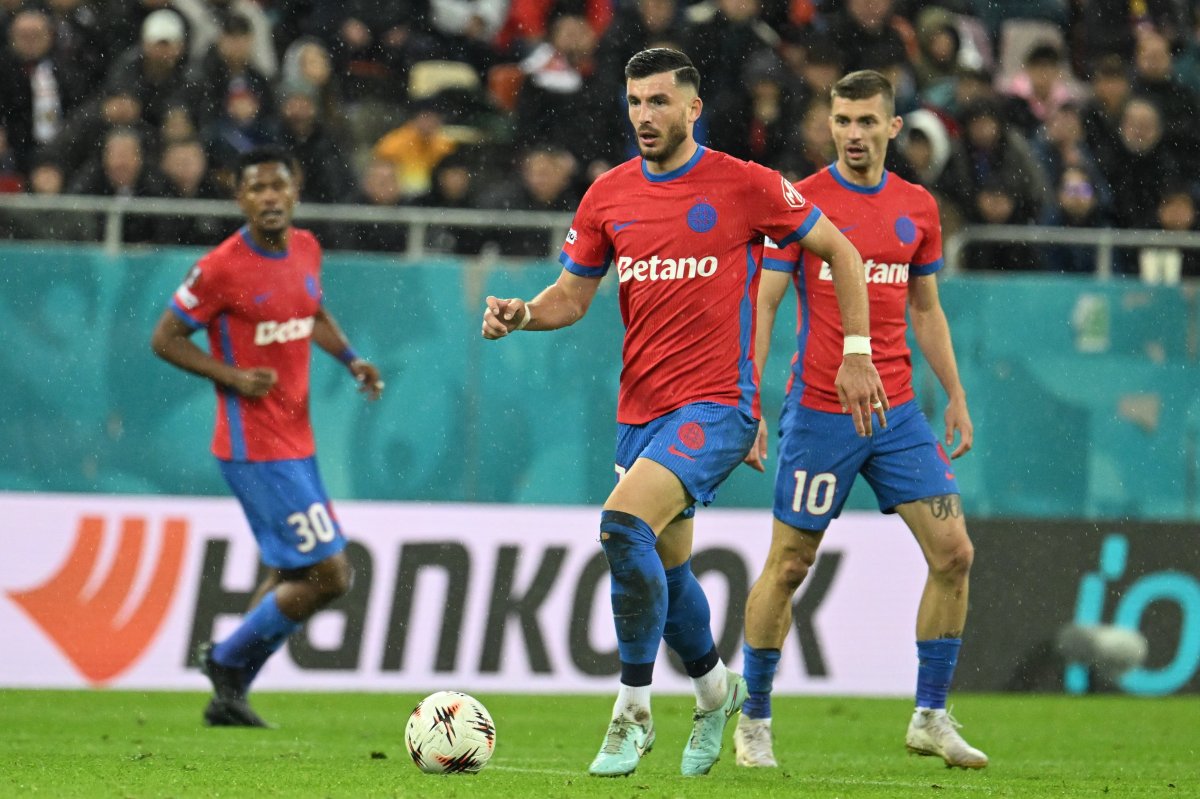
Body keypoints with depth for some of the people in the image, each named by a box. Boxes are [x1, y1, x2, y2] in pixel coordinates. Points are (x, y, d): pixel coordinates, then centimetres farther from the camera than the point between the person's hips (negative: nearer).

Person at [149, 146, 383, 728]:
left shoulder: (306, 248, 7)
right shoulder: (221, 269, -15)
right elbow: (165, 339, -8)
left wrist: (350, 359, 9)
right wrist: (233, 376, -17)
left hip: (296, 442, 8)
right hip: (256, 448, -8)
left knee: (291, 576, 16)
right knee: (329, 575, -10)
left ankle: (228, 697, 26)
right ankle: (229, 659, 6)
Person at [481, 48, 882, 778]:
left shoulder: (745, 186, -6)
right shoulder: (608, 196, 7)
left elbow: (838, 251, 4)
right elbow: (573, 295, 13)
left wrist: (856, 352, 0)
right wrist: (521, 314, -8)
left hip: (717, 403, -6)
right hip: (641, 409, 6)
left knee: (624, 524, -26)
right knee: (665, 566, 15)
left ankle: (634, 710, -15)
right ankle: (716, 690, 43)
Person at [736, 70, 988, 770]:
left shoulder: (918, 207, 9)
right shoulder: (801, 202, -4)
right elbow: (762, 306, -4)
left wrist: (956, 396, 13)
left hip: (898, 414, 4)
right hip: (819, 414, -4)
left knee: (954, 553, -5)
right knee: (789, 566, 0)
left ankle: (931, 718, 5)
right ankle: (753, 721, 15)